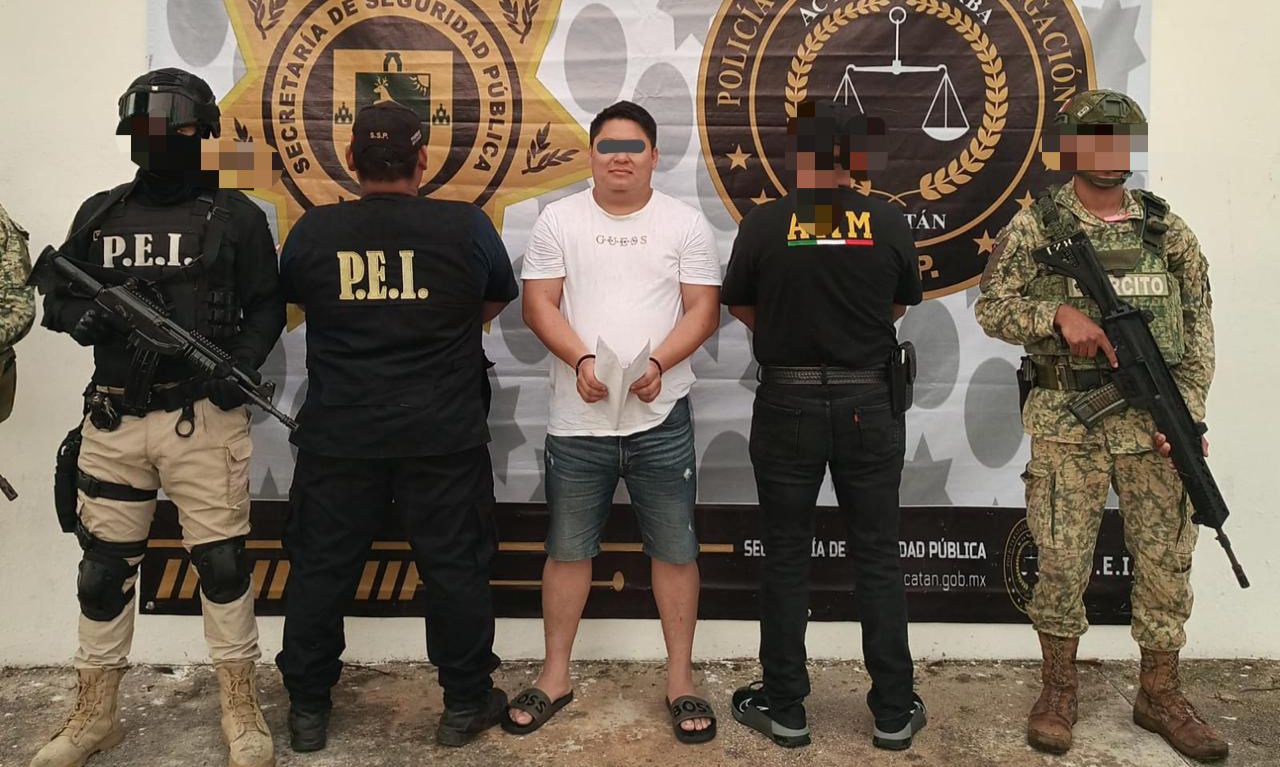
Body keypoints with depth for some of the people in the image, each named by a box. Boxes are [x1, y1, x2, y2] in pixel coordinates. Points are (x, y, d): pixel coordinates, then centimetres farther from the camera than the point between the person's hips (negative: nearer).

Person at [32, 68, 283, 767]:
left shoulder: (235, 217, 2)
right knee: (103, 569, 12)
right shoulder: (99, 214, 12)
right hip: (112, 420, 4)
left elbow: (266, 307, 2)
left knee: (222, 563, 0)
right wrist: (82, 316, -8)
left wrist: (240, 366, -14)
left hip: (203, 419, -4)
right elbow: (56, 297, 15)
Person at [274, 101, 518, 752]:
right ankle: (465, 703, 23)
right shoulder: (465, 226, -8)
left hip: (338, 435, 2)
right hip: (443, 436, -1)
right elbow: (496, 301, 9)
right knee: (454, 567, 10)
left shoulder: (313, 230, -4)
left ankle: (307, 706, 28)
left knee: (320, 568, 15)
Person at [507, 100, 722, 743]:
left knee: (674, 550, 6)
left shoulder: (686, 224, 4)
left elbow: (702, 310, -1)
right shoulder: (558, 220, 5)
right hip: (577, 418, 1)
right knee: (567, 550, 10)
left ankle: (680, 680, 23)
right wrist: (581, 360, -17)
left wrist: (657, 363, -17)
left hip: (661, 417, 0)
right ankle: (555, 677, 27)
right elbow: (538, 304, 0)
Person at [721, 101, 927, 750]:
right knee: (878, 557, 11)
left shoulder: (763, 224, -8)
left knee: (786, 558, 10)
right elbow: (902, 304, 9)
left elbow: (740, 308, 4)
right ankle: (894, 711, 21)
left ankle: (784, 708, 20)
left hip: (787, 404, -1)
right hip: (868, 403, 1)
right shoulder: (888, 223, -4)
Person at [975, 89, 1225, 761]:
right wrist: (1059, 313, -19)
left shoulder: (1167, 228, 9)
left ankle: (1160, 695, 26)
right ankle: (1058, 691, 20)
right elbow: (991, 307, -2)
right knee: (1061, 561, 2)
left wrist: (1187, 410, -1)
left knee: (1166, 560, 9)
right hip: (1066, 424, -3)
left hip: (1154, 423, 3)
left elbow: (1198, 326, 9)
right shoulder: (1034, 226, 1)